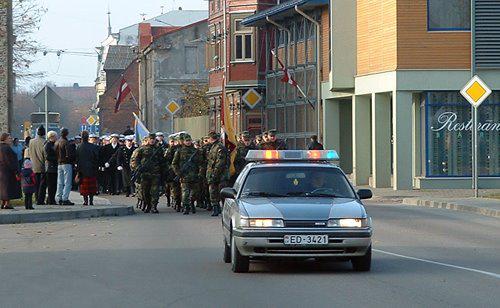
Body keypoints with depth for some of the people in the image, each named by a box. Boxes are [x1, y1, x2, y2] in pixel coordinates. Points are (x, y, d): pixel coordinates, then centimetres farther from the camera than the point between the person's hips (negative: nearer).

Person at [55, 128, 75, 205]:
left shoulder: (57, 143, 10)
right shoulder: (66, 142, -14)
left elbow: (55, 153, 13)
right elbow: (69, 154, -19)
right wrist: (73, 160, -4)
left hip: (59, 164, 8)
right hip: (67, 164, -8)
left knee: (60, 182, 12)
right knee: (67, 182, -5)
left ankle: (59, 199, 14)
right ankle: (65, 199, -10)